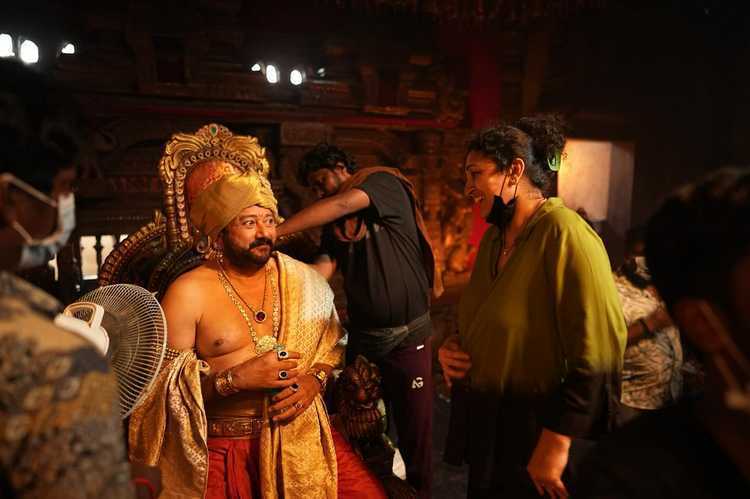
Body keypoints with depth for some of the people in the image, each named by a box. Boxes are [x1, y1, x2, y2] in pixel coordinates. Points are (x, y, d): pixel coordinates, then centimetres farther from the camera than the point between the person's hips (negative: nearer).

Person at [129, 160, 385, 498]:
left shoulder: (301, 278, 2)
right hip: (225, 449, -3)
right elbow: (161, 385, -9)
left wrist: (315, 379, -7)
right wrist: (235, 378, -21)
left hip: (302, 436, 3)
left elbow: (331, 342, 12)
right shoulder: (188, 293, -10)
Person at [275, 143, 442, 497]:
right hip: (361, 335, 5)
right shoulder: (335, 226, 10)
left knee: (414, 432, 7)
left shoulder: (385, 182, -6)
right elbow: (322, 270, -3)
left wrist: (272, 232, -26)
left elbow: (343, 204, -24)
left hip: (408, 333, -5)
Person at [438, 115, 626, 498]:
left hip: (537, 440, -7)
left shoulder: (564, 233, -20)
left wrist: (556, 444, -21)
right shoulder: (493, 237, 5)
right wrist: (452, 346, -1)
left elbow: (598, 356, -24)